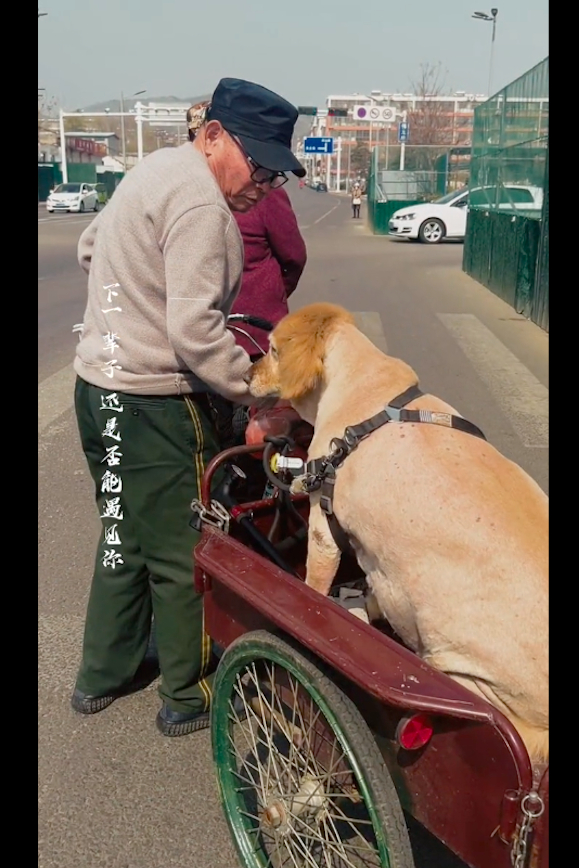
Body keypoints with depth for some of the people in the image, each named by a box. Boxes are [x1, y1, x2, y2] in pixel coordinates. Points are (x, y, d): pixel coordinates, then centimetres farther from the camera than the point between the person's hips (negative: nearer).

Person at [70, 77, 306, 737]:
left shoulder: (154, 170, 12)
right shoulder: (200, 203, -19)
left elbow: (89, 248, 25)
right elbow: (196, 333, -26)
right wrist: (261, 392, -19)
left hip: (98, 383, 10)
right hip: (156, 404, -10)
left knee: (126, 538, 21)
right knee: (184, 554, 5)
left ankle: (103, 675, 35)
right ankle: (189, 696, 22)